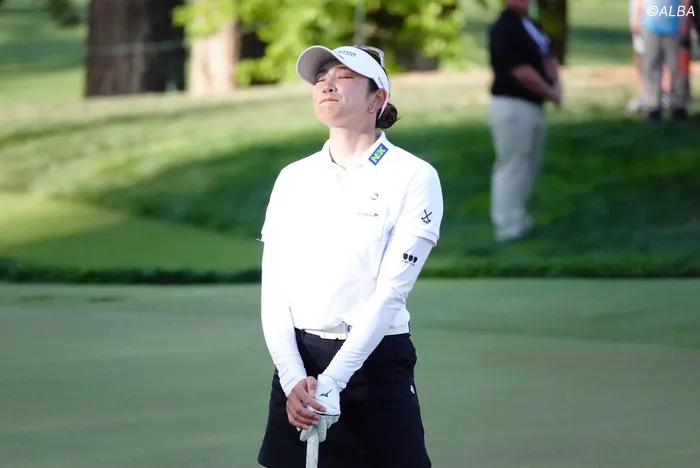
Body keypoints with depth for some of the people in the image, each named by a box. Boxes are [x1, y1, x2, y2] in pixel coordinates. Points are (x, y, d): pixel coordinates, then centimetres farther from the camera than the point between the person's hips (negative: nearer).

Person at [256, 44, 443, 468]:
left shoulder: (414, 177, -4)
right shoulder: (293, 178, 10)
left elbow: (390, 292, -11)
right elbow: (274, 290, 5)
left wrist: (329, 383, -18)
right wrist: (293, 378, -10)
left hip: (376, 365, -4)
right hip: (299, 366, 4)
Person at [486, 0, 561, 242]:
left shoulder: (531, 26, 12)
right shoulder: (503, 29, -17)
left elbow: (548, 59, 16)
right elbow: (521, 71, -21)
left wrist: (555, 85, -4)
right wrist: (550, 93, -11)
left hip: (534, 105, 9)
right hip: (512, 106, -9)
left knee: (529, 165, 16)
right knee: (512, 166, -6)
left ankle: (518, 220, 27)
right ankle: (509, 227, -2)